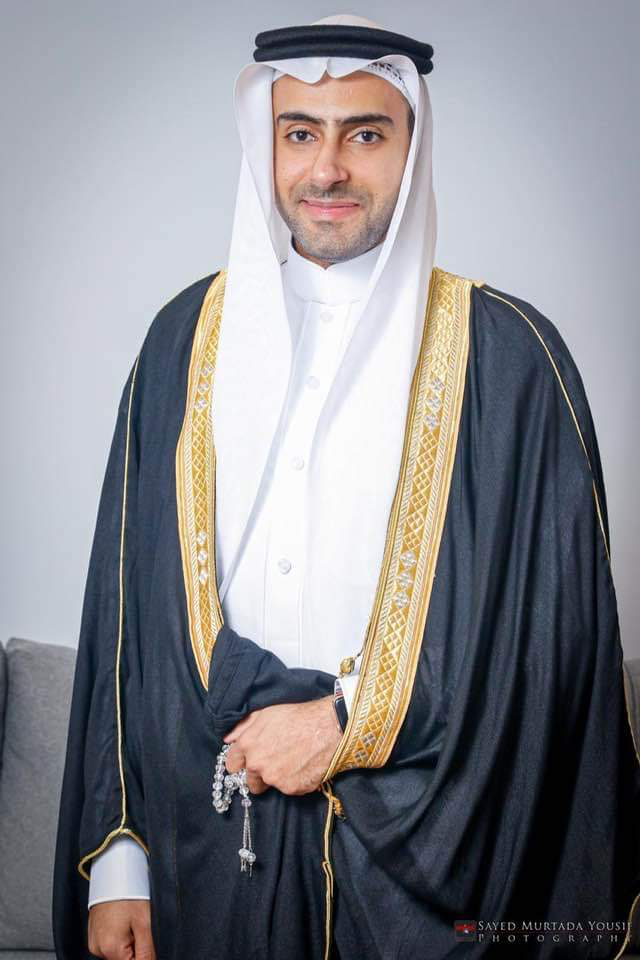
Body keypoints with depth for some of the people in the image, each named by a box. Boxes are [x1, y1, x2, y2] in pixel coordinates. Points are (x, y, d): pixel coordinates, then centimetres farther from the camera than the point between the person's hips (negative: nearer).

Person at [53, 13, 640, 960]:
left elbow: (550, 622, -8)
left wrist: (348, 722, -11)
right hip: (208, 839, 2)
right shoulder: (189, 338, 3)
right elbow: (128, 602, 3)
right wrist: (114, 860, -1)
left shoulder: (508, 353, -5)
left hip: (422, 847, -2)